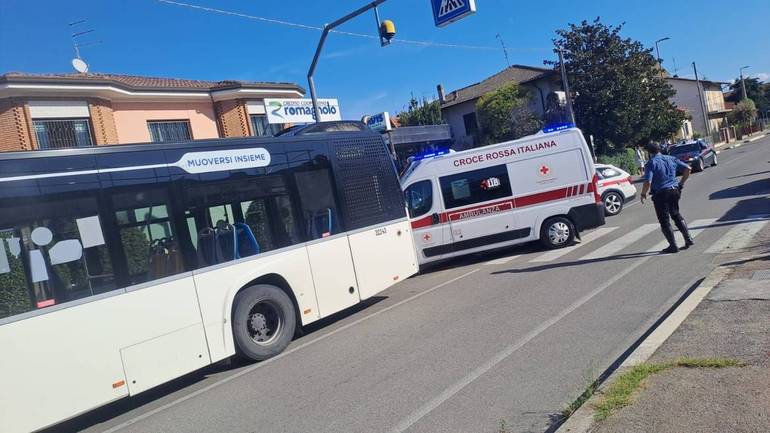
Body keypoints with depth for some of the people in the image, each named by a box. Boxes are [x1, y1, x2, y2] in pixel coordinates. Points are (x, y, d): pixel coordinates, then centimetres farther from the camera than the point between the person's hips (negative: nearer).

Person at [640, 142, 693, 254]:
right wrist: (681, 183, 17)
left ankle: (673, 246, 5)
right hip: (674, 190, 6)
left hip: (661, 194, -6)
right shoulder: (671, 159, 7)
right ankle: (688, 239, 20)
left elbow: (648, 182, -21)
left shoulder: (651, 163, -11)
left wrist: (643, 194, -5)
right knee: (676, 215, 22)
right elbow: (687, 168, 9)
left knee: (664, 220, 4)